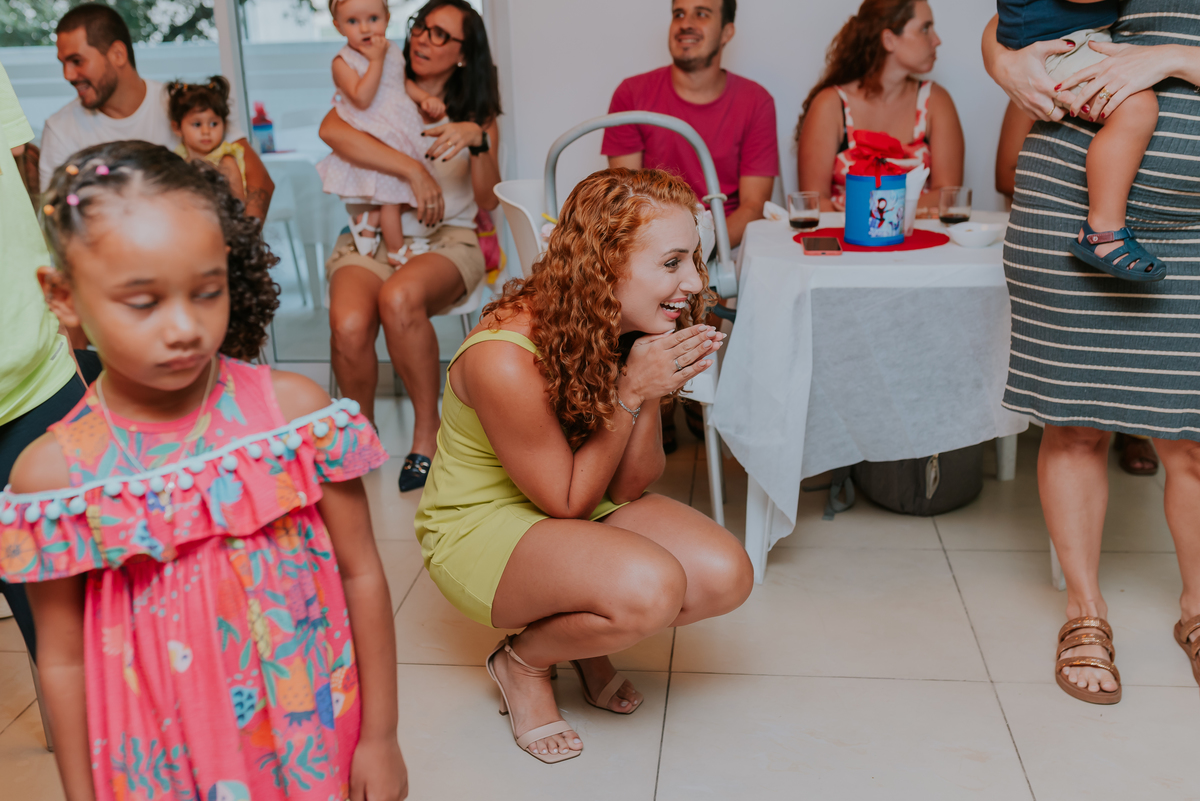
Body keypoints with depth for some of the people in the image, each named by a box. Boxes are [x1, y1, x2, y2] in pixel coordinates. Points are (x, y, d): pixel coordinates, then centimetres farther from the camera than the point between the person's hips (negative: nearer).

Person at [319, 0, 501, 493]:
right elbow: (331, 129, -12)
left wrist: (479, 141, -15)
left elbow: (489, 203, 2)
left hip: (446, 239, -1)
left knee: (398, 298, -37)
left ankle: (427, 431, -21)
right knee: (348, 324, -32)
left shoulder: (477, 114, 14)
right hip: (370, 236, 1)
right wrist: (413, 170, -16)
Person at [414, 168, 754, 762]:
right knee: (652, 588, -32)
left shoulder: (629, 334, -9)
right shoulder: (505, 361, -32)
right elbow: (567, 502, -20)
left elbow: (629, 488, -5)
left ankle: (586, 633, 14)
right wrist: (630, 394, -27)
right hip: (480, 524, -7)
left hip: (584, 507, 7)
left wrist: (652, 394, -23)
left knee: (726, 576, -14)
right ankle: (524, 662, 0)